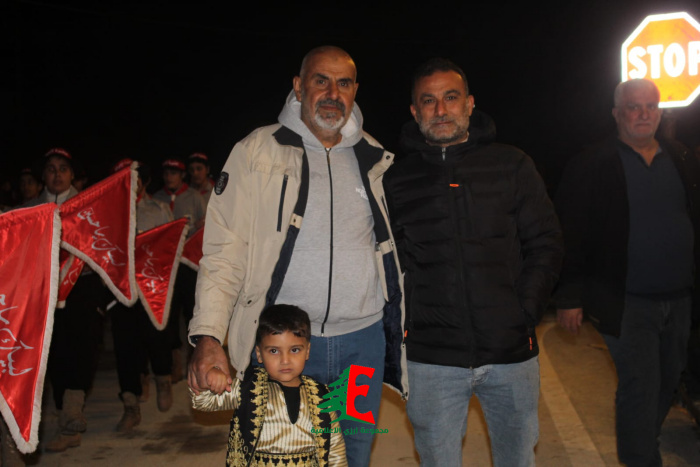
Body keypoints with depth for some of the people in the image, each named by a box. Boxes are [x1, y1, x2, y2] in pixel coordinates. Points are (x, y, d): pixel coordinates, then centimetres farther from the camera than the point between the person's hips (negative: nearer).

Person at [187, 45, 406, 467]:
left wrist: (401, 328, 11)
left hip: (363, 340, 3)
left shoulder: (375, 160, 9)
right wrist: (208, 336, -16)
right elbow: (224, 249, -6)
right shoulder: (257, 152, -2)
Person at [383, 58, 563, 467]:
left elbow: (546, 243, 5)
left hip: (512, 352, 1)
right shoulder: (396, 180, 4)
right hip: (432, 357, -1)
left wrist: (524, 314, -4)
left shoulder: (512, 166, 5)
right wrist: (404, 322, -5)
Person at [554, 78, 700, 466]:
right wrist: (569, 297, -13)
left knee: (667, 383, 17)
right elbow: (570, 236, -10)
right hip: (626, 302, -6)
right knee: (639, 388, -3)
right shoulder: (592, 167, -7)